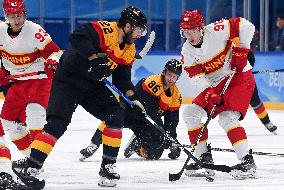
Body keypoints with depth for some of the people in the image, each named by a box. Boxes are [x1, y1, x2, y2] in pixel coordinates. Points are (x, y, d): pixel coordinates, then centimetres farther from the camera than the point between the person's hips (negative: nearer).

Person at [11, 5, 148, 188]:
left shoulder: (129, 51, 6)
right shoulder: (103, 30, -20)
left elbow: (123, 78, 11)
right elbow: (77, 38, -34)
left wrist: (132, 97, -5)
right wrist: (94, 57, -35)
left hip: (92, 86, 8)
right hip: (68, 79, -8)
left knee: (116, 115, -3)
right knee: (58, 123, -17)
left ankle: (108, 166, 3)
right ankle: (29, 166, -16)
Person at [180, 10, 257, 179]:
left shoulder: (216, 31, -21)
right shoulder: (187, 51, -3)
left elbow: (246, 26, -21)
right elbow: (197, 76, -8)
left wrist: (241, 50, -19)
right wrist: (210, 93, -23)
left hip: (240, 77, -8)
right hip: (216, 84, 8)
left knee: (227, 117, -25)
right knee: (191, 113, 0)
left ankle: (248, 162, -23)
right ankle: (205, 158, 7)